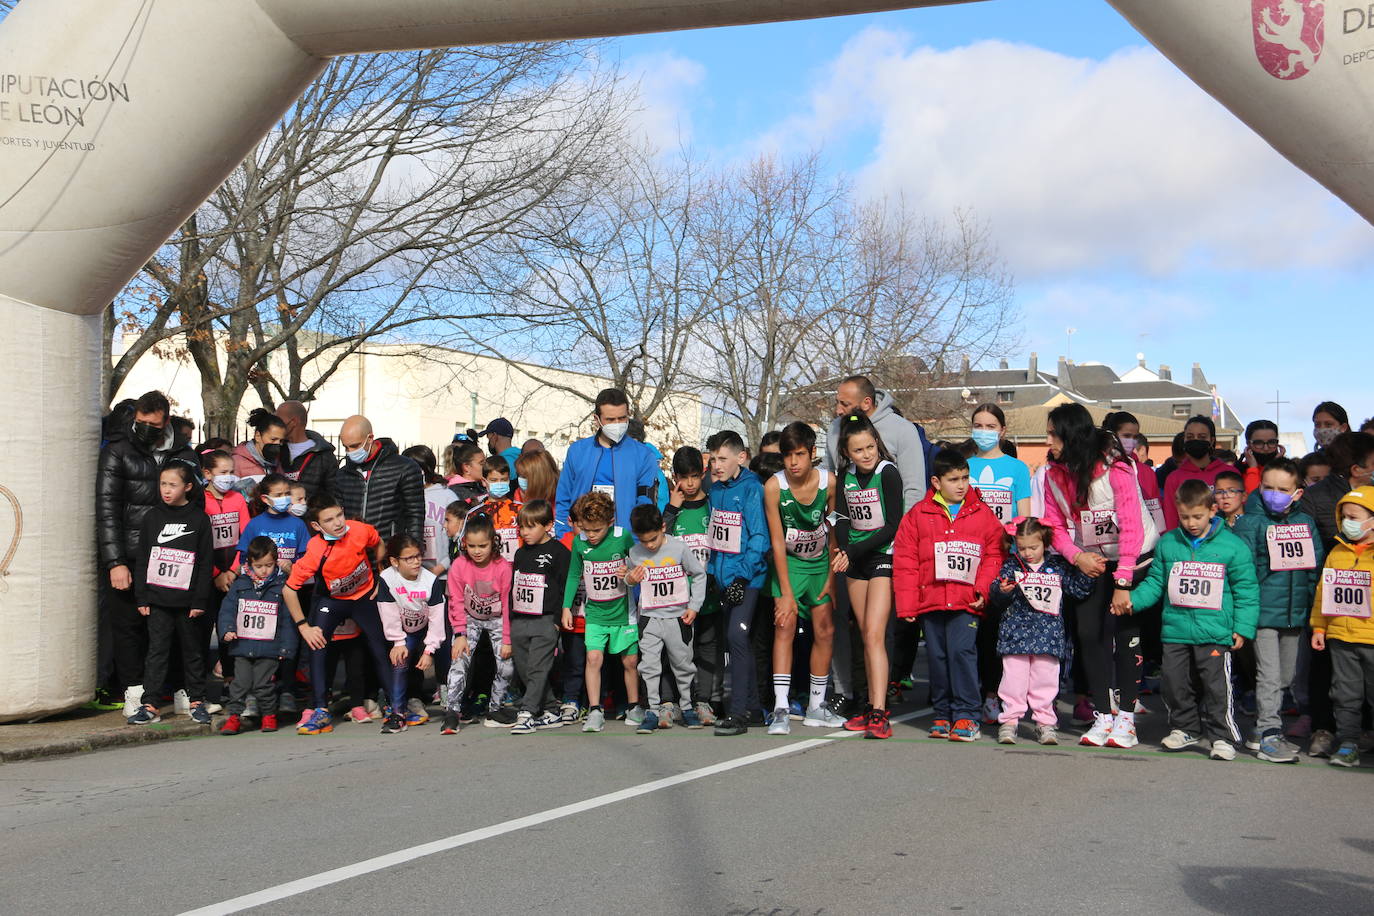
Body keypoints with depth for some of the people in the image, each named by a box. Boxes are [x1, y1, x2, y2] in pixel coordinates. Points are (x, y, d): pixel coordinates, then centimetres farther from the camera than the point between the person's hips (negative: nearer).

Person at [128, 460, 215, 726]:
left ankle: (197, 701, 19)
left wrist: (200, 601, -6)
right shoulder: (152, 517, 6)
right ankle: (149, 706, 3)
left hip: (187, 600, -1)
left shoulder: (199, 519, -1)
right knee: (157, 651, 1)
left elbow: (206, 563, -1)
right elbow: (141, 559, 8)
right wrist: (141, 597, 2)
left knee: (193, 651, 9)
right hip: (157, 599, 2)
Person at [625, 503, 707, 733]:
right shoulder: (635, 553, -2)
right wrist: (629, 580, -9)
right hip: (649, 619, 1)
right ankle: (652, 711, 1)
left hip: (678, 617, -1)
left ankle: (687, 708, 21)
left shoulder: (679, 548, -8)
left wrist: (693, 606, -3)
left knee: (683, 664, 8)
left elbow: (699, 575, 1)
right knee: (649, 666, -3)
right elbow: (629, 577, 16)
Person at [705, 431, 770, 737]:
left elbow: (759, 537, -15)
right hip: (723, 578, 8)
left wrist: (743, 574, -20)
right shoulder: (715, 490, 10)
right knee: (732, 639, 13)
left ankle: (738, 712, -13)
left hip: (747, 578, -8)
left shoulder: (751, 489, -11)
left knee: (736, 635, -16)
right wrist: (711, 571, 13)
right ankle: (752, 703, 26)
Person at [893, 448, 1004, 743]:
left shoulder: (982, 513, 7)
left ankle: (966, 715, -2)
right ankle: (943, 714, 19)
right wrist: (907, 604, 0)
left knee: (962, 651, -11)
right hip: (930, 601, 2)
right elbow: (905, 561, 4)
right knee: (937, 656, 7)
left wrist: (984, 589, -5)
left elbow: (994, 554, 8)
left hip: (966, 601, -1)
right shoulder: (918, 515, 5)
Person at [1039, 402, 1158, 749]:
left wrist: (1123, 582, -29)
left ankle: (1126, 717, 3)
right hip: (1089, 561, 5)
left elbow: (1132, 527, -26)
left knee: (1124, 632, -7)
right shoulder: (1055, 472, -7)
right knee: (1089, 633, -3)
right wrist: (1077, 557, -19)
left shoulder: (1115, 467, -24)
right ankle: (1103, 716, 4)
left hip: (1133, 558, -5)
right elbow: (1055, 524, -1)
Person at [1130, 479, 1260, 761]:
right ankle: (1184, 728, 27)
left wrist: (1243, 627, -4)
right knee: (1175, 683, 10)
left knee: (1217, 686, -5)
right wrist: (1132, 600, -3)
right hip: (1176, 631, 4)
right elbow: (1155, 582, 12)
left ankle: (1223, 737, 7)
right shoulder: (1167, 543, 6)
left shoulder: (1232, 545, -2)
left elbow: (1246, 590, 1)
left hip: (1215, 633, -4)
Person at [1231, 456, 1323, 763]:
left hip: (1295, 611, 6)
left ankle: (1261, 728, 27)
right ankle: (1269, 736, -2)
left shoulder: (1306, 523, 7)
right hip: (1264, 609, -6)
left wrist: (1311, 601, 6)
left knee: (1286, 675, 14)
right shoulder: (1251, 522, -7)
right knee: (1269, 675, -6)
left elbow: (1317, 564, 12)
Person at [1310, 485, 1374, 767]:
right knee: (1345, 694, 10)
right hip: (1340, 637, 4)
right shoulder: (1337, 552, 10)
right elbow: (1322, 591, 14)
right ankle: (1347, 744, 17)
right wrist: (1319, 627, 12)